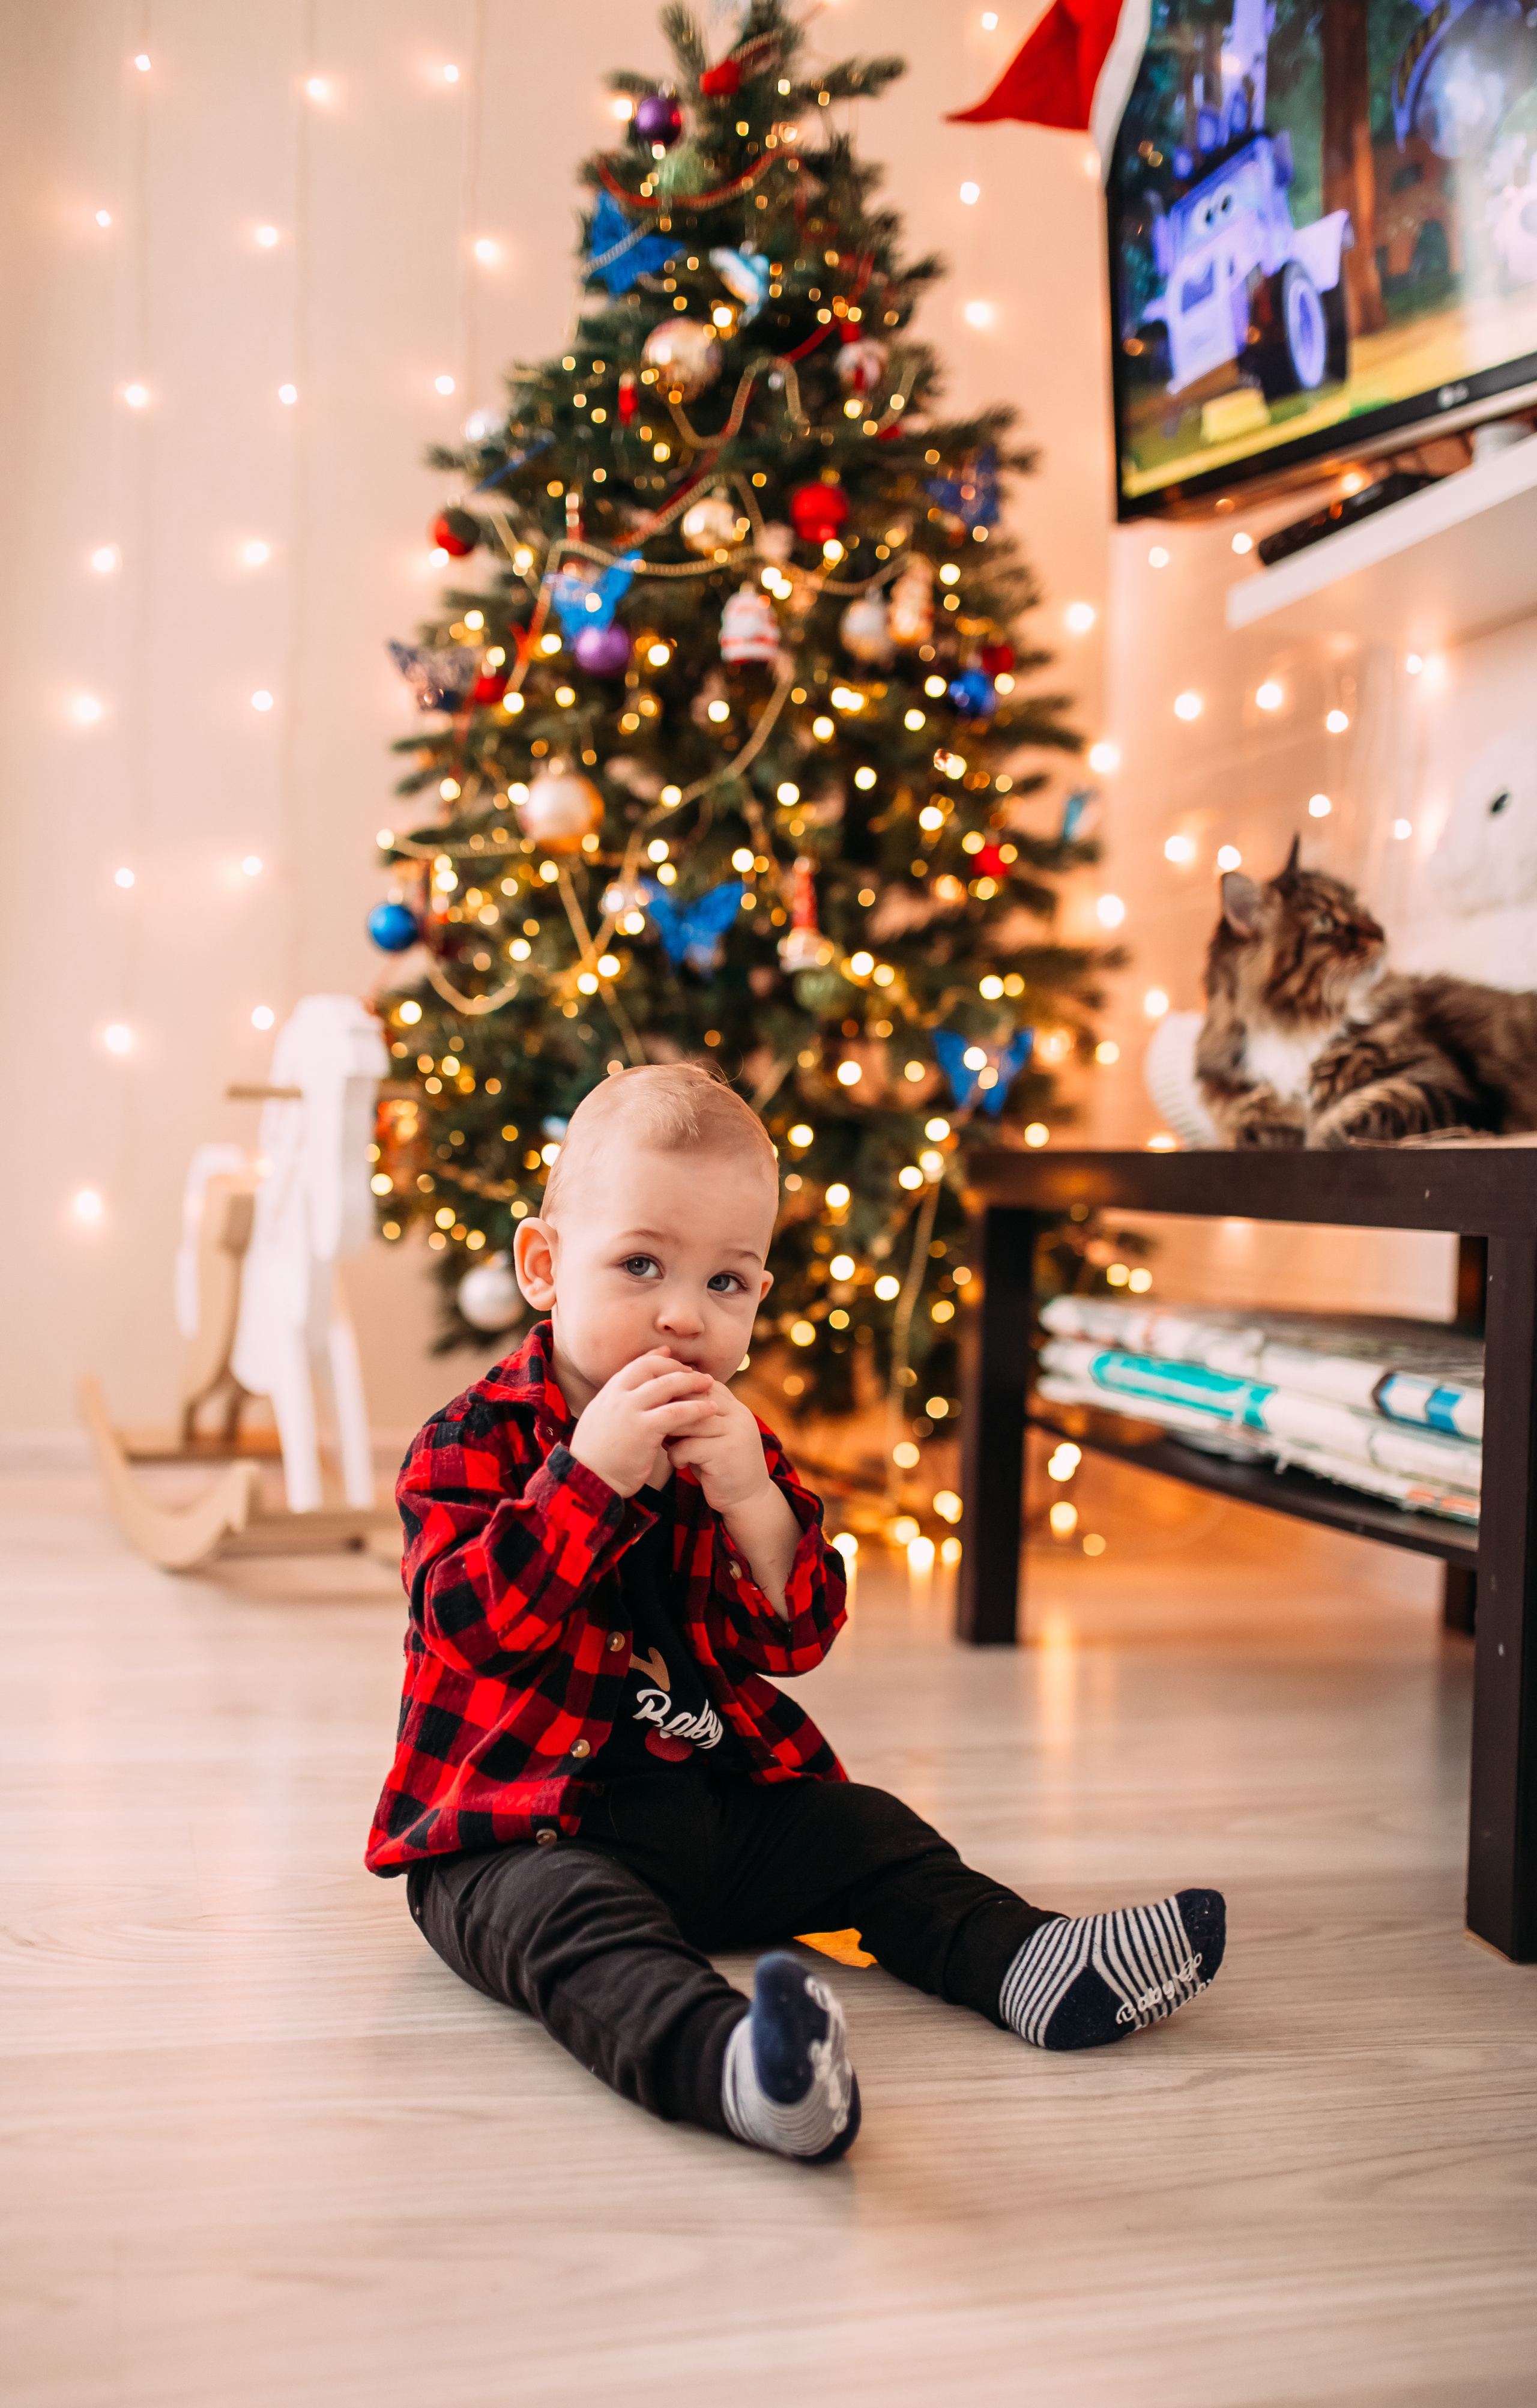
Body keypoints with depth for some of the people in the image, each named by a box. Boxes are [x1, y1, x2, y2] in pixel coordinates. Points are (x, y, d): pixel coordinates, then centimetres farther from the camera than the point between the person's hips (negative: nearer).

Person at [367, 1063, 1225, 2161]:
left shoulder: (735, 1447, 8)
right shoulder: (479, 1441, -8)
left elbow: (796, 1638, 0)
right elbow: (475, 1625, -23)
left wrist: (752, 1502, -18)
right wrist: (592, 1473, -30)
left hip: (717, 1803, 8)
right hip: (528, 1825, -7)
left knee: (866, 1834, 0)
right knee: (574, 1917, -35)